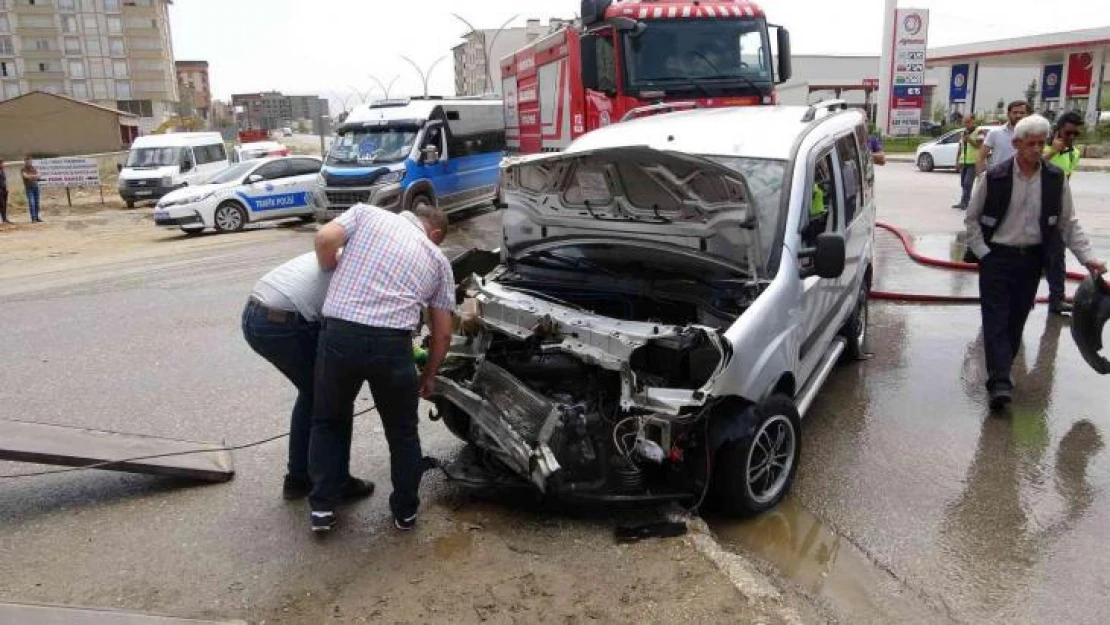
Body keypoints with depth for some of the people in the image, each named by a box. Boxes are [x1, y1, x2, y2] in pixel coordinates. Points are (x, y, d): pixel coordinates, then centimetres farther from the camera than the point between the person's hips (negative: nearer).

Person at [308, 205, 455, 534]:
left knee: (329, 421, 25)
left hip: (340, 334, 1)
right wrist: (429, 376, 34)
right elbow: (443, 333, 19)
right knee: (402, 430, 23)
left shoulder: (367, 213, 18)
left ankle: (321, 507, 25)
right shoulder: (438, 259, 20)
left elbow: (325, 238, 0)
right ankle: (405, 510, 32)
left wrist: (333, 273, 20)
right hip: (392, 344, 0)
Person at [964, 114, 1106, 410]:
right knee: (996, 319, -8)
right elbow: (972, 218, 1)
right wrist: (983, 253, -6)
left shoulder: (1056, 179, -1)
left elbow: (1069, 223, 6)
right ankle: (1000, 383, -11)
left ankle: (1001, 372, 24)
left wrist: (1088, 258, -4)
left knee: (1016, 320, 10)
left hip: (1031, 259, 3)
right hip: (997, 256, -3)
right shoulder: (994, 177, -9)